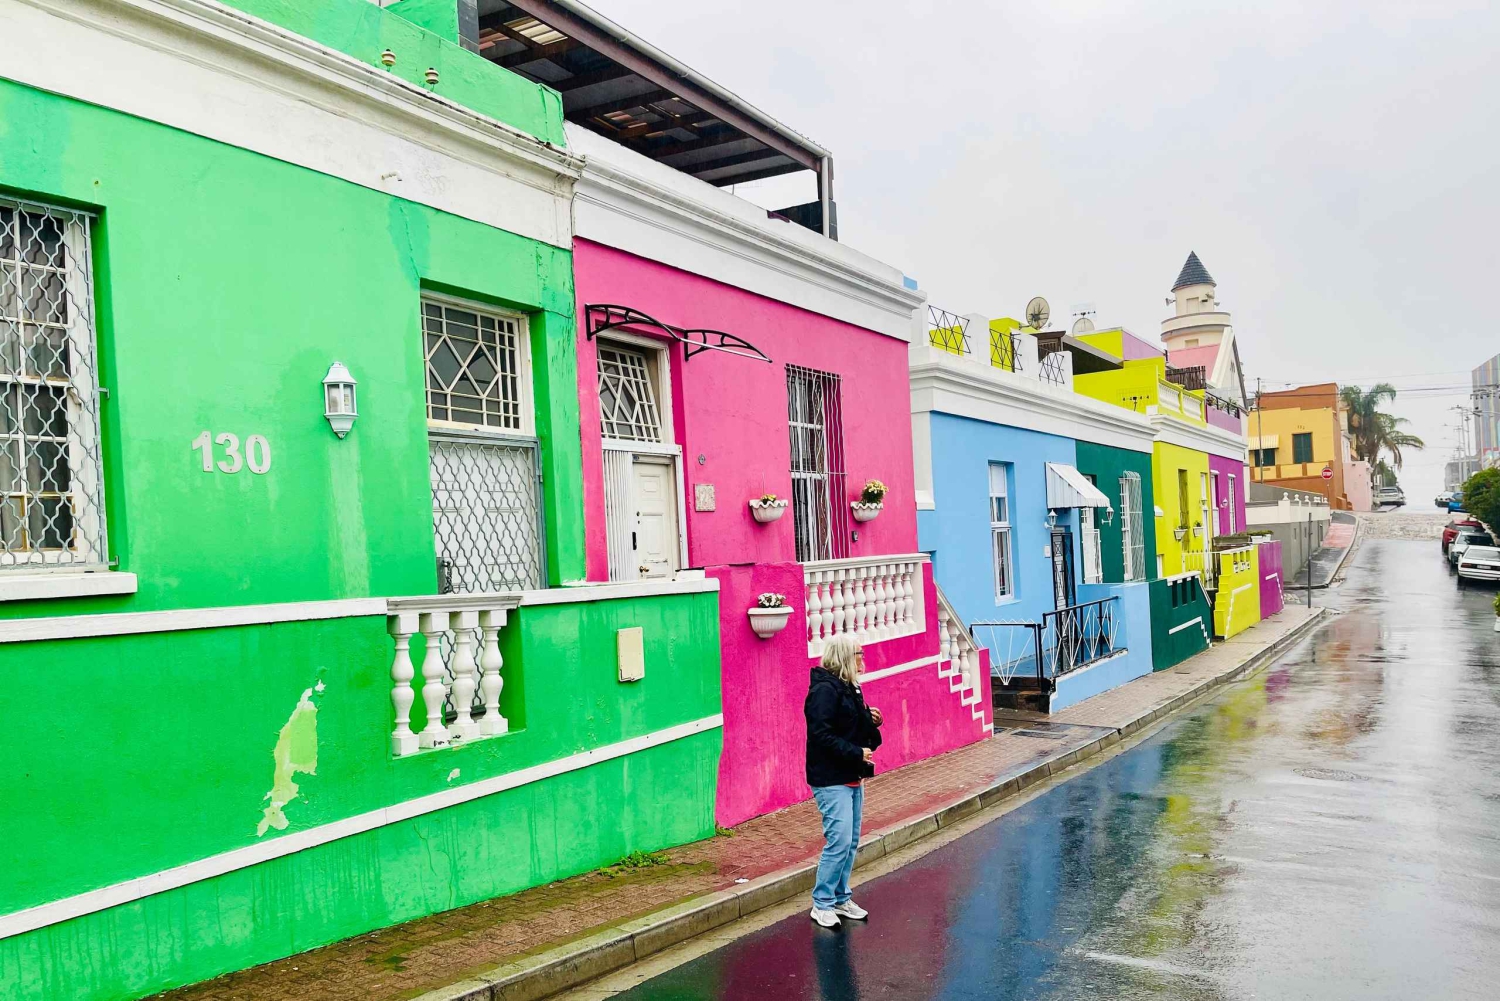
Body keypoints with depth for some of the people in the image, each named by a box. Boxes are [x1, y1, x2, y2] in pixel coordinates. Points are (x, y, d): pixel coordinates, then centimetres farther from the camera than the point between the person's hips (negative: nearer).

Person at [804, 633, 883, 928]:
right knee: (839, 841, -9)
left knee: (851, 842, 12)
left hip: (853, 778, 10)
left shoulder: (850, 688, 14)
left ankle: (841, 898, 24)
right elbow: (822, 735, -22)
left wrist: (872, 721, 0)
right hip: (831, 779, -10)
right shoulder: (825, 690, -16)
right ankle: (822, 904, 4)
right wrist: (856, 753, -21)